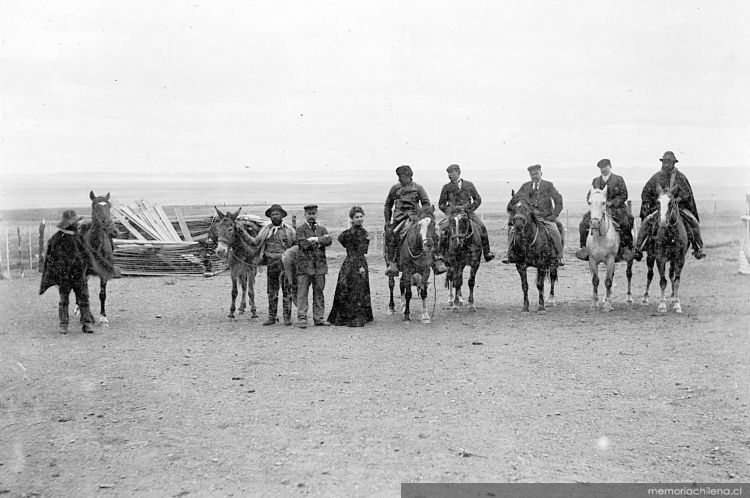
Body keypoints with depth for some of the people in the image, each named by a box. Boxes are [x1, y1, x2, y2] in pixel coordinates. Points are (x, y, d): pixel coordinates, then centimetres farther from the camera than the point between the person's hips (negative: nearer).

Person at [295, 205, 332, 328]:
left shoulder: (321, 229, 16)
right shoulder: (300, 230, 3)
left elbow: (329, 240, -2)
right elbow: (304, 245, -12)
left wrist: (316, 239, -15)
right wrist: (321, 241, -6)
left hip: (319, 266, 4)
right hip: (304, 266, -4)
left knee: (319, 293, 7)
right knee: (302, 293, -5)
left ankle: (319, 318, 12)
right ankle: (302, 319, -3)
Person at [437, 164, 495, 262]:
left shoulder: (469, 185, 12)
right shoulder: (447, 187, 11)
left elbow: (478, 199, 15)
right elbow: (441, 203, 15)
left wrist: (470, 209, 0)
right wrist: (448, 211, -3)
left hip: (468, 211, 1)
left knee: (482, 227, -19)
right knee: (444, 229, -27)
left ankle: (487, 252, -9)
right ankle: (441, 253, -14)